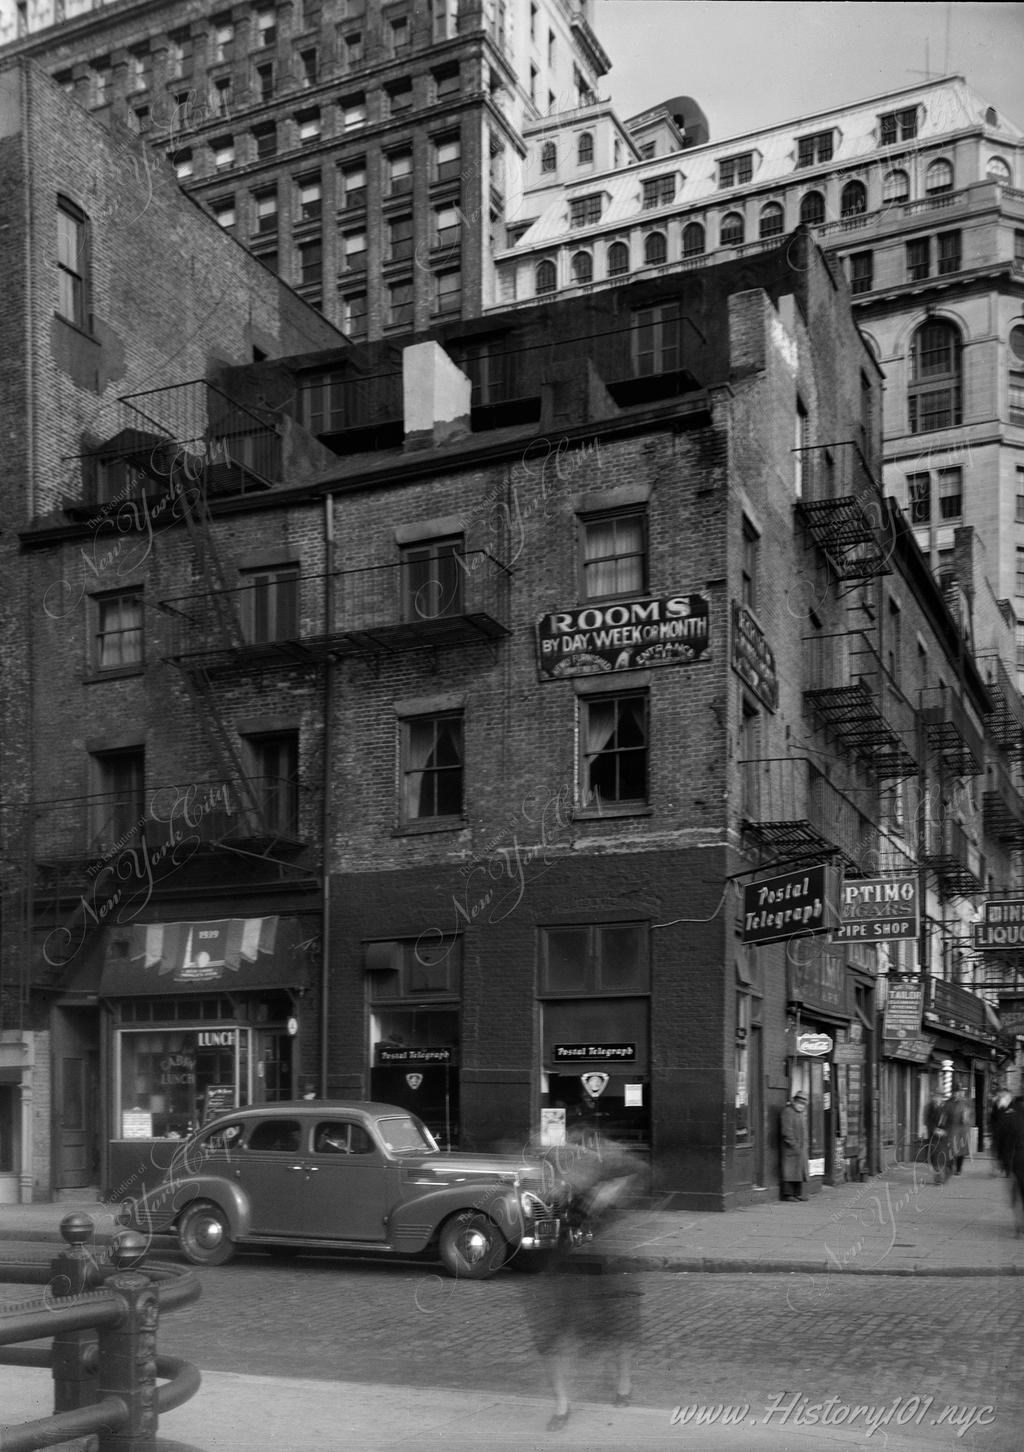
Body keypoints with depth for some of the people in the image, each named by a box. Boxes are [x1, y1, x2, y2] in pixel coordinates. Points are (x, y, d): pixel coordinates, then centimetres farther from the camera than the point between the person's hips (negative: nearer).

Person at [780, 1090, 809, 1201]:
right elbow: (786, 1132, -17)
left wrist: (805, 1145, 14)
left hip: (801, 1147, 9)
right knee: (790, 1170, -6)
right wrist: (794, 1146, -18)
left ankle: (799, 1194, 13)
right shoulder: (788, 1112, -11)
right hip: (790, 1147, -9)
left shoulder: (802, 1113, 17)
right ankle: (788, 1194, -3)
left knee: (802, 1170, 8)